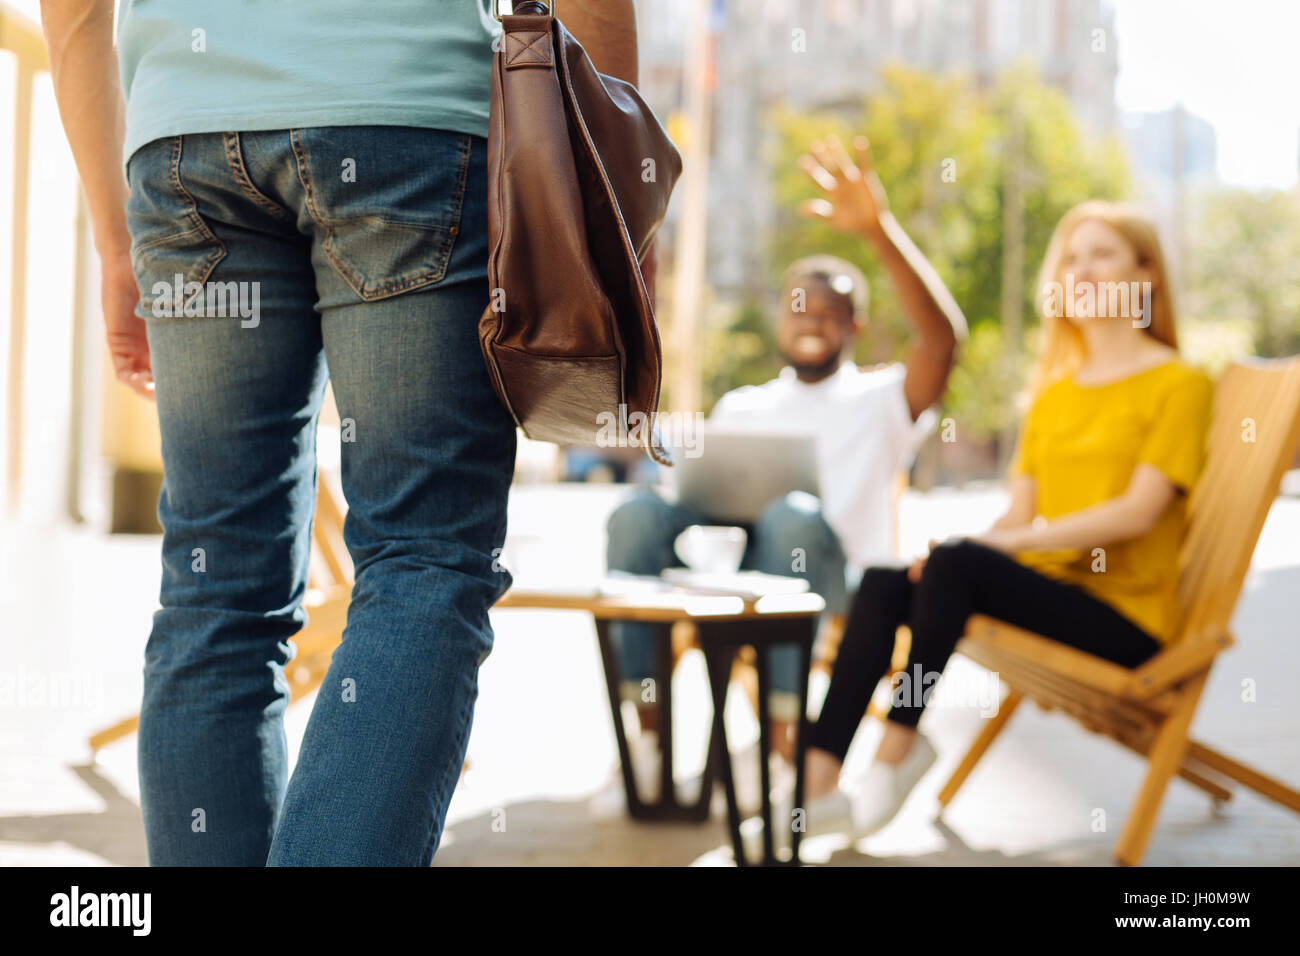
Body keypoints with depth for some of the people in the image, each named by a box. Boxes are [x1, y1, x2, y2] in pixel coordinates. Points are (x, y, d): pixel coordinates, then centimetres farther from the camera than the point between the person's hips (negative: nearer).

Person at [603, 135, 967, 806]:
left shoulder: (878, 402, 14)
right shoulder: (739, 408, 29)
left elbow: (942, 336, -6)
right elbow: (701, 493, 22)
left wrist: (879, 231, -19)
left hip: (825, 575, -3)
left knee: (794, 515, -38)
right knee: (638, 512, -28)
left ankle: (782, 738, -32)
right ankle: (648, 734, -27)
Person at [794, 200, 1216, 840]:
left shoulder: (1178, 385, -2)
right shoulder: (1054, 392, 20)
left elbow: (1139, 510, -14)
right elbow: (1019, 512, 12)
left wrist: (1012, 542, -21)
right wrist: (956, 544, -10)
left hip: (1124, 615, -6)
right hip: (1046, 588, 6)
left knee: (957, 564, -30)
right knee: (885, 580, -19)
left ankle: (896, 751, -19)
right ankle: (817, 777, -25)